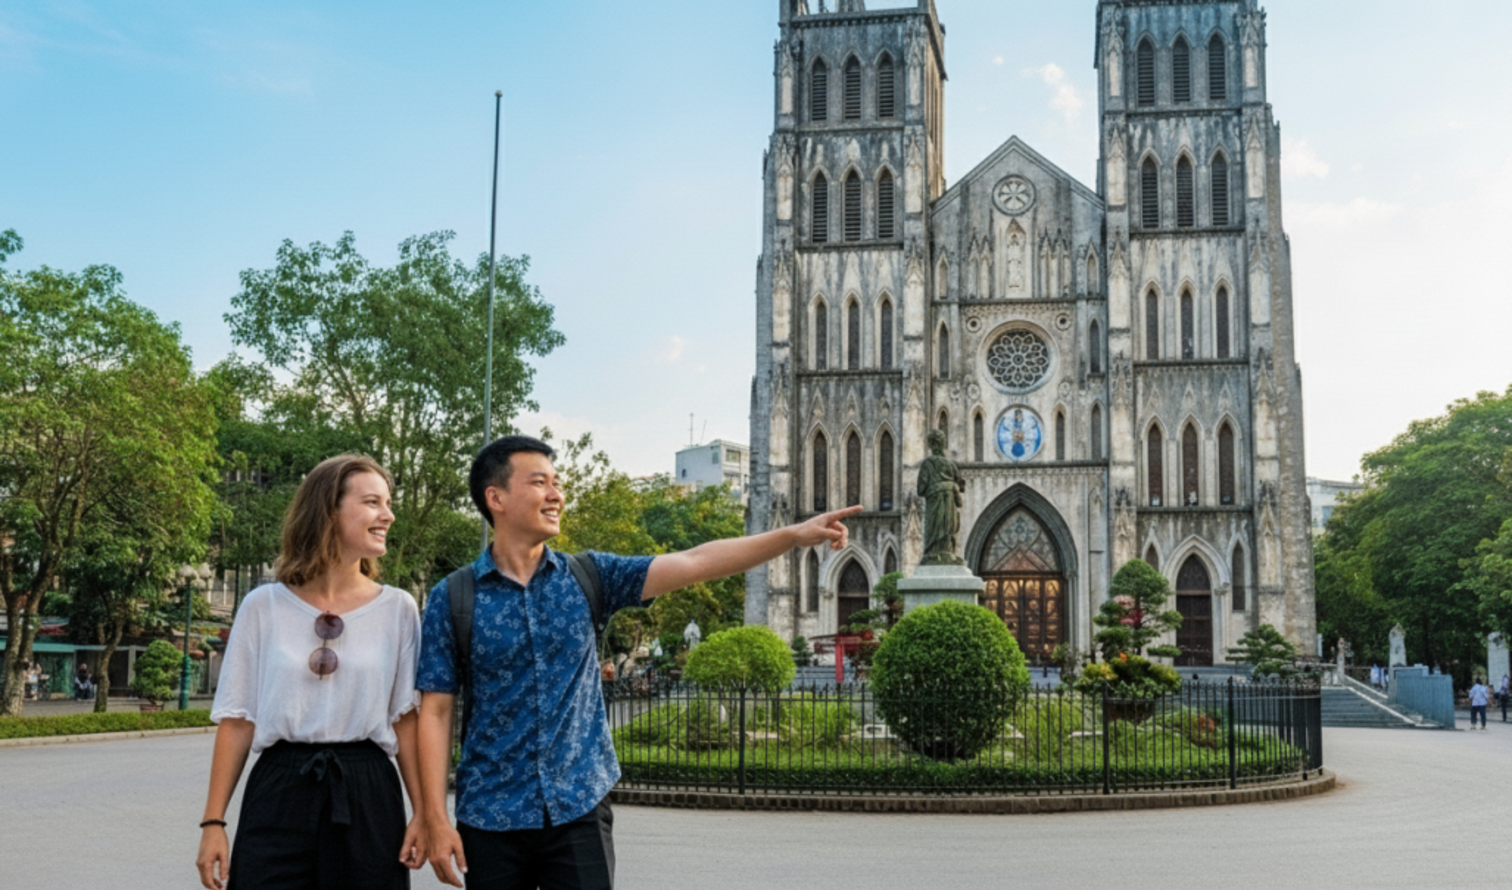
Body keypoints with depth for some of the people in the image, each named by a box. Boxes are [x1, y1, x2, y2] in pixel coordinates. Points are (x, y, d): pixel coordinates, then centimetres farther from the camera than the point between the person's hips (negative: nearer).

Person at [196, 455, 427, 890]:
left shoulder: (398, 608, 2)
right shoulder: (263, 606, 1)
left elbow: (406, 719, 3)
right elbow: (237, 719, 3)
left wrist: (423, 814, -3)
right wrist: (213, 822, 0)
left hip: (368, 798, 1)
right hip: (279, 793, 0)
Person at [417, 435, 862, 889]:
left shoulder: (589, 577, 3)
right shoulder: (452, 598, -3)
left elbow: (692, 563, -5)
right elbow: (436, 711, -3)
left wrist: (795, 535, -14)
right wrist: (436, 820, -9)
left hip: (579, 811, 2)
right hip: (491, 818, -1)